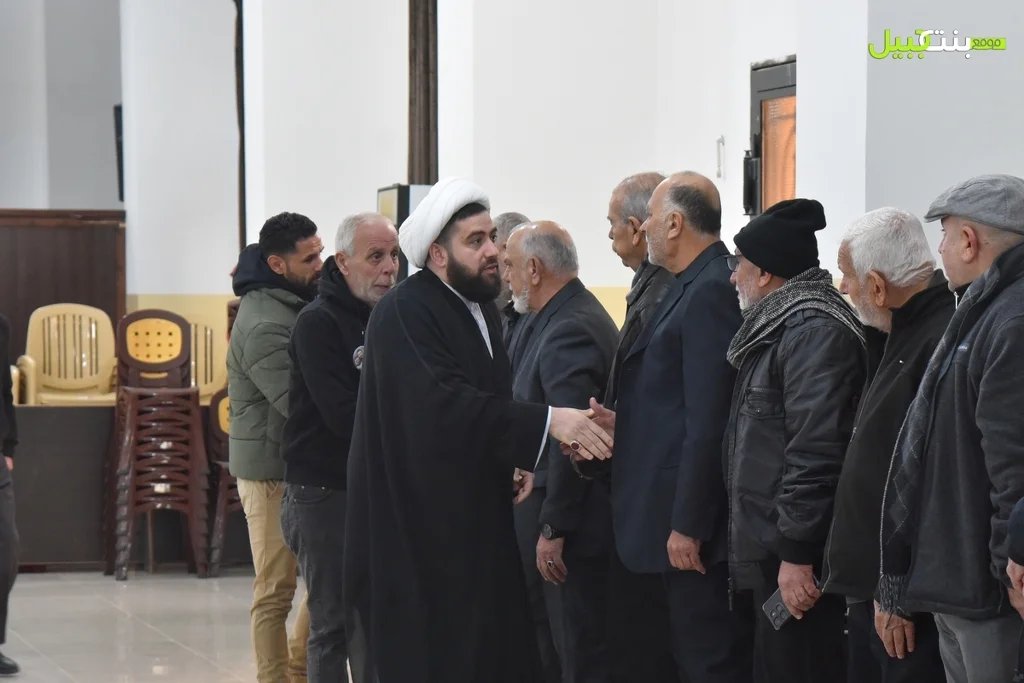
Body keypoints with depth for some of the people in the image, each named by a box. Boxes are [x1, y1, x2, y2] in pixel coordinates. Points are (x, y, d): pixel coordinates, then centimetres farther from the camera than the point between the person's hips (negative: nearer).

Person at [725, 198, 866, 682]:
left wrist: (796, 552, -23)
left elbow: (815, 451, -22)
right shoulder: (776, 326, 18)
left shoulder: (815, 330, -15)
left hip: (795, 559, -10)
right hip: (769, 551, 10)